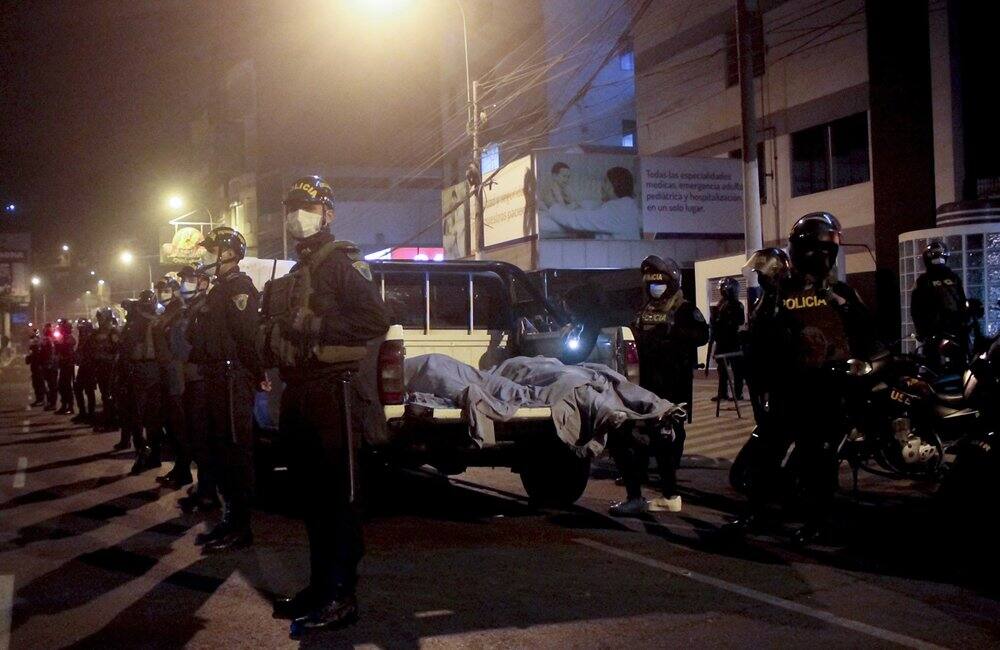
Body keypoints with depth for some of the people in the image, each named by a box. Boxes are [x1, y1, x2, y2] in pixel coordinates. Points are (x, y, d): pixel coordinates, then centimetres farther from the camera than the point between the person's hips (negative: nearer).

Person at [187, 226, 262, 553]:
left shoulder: (239, 286, -11)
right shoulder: (220, 289, 22)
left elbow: (248, 333, -20)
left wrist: (257, 375, -20)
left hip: (234, 379, -11)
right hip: (219, 379, 11)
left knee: (236, 451, -7)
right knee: (220, 449, 14)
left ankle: (240, 527, -2)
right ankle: (231, 517, 22)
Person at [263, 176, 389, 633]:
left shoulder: (342, 260, -5)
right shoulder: (295, 273, 22)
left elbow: (376, 320, -18)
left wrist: (314, 329, -20)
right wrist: (273, 339, 10)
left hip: (331, 394, -9)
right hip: (299, 396, 9)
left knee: (337, 498, -6)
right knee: (311, 497, 13)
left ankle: (341, 596, -1)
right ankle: (320, 586, 22)